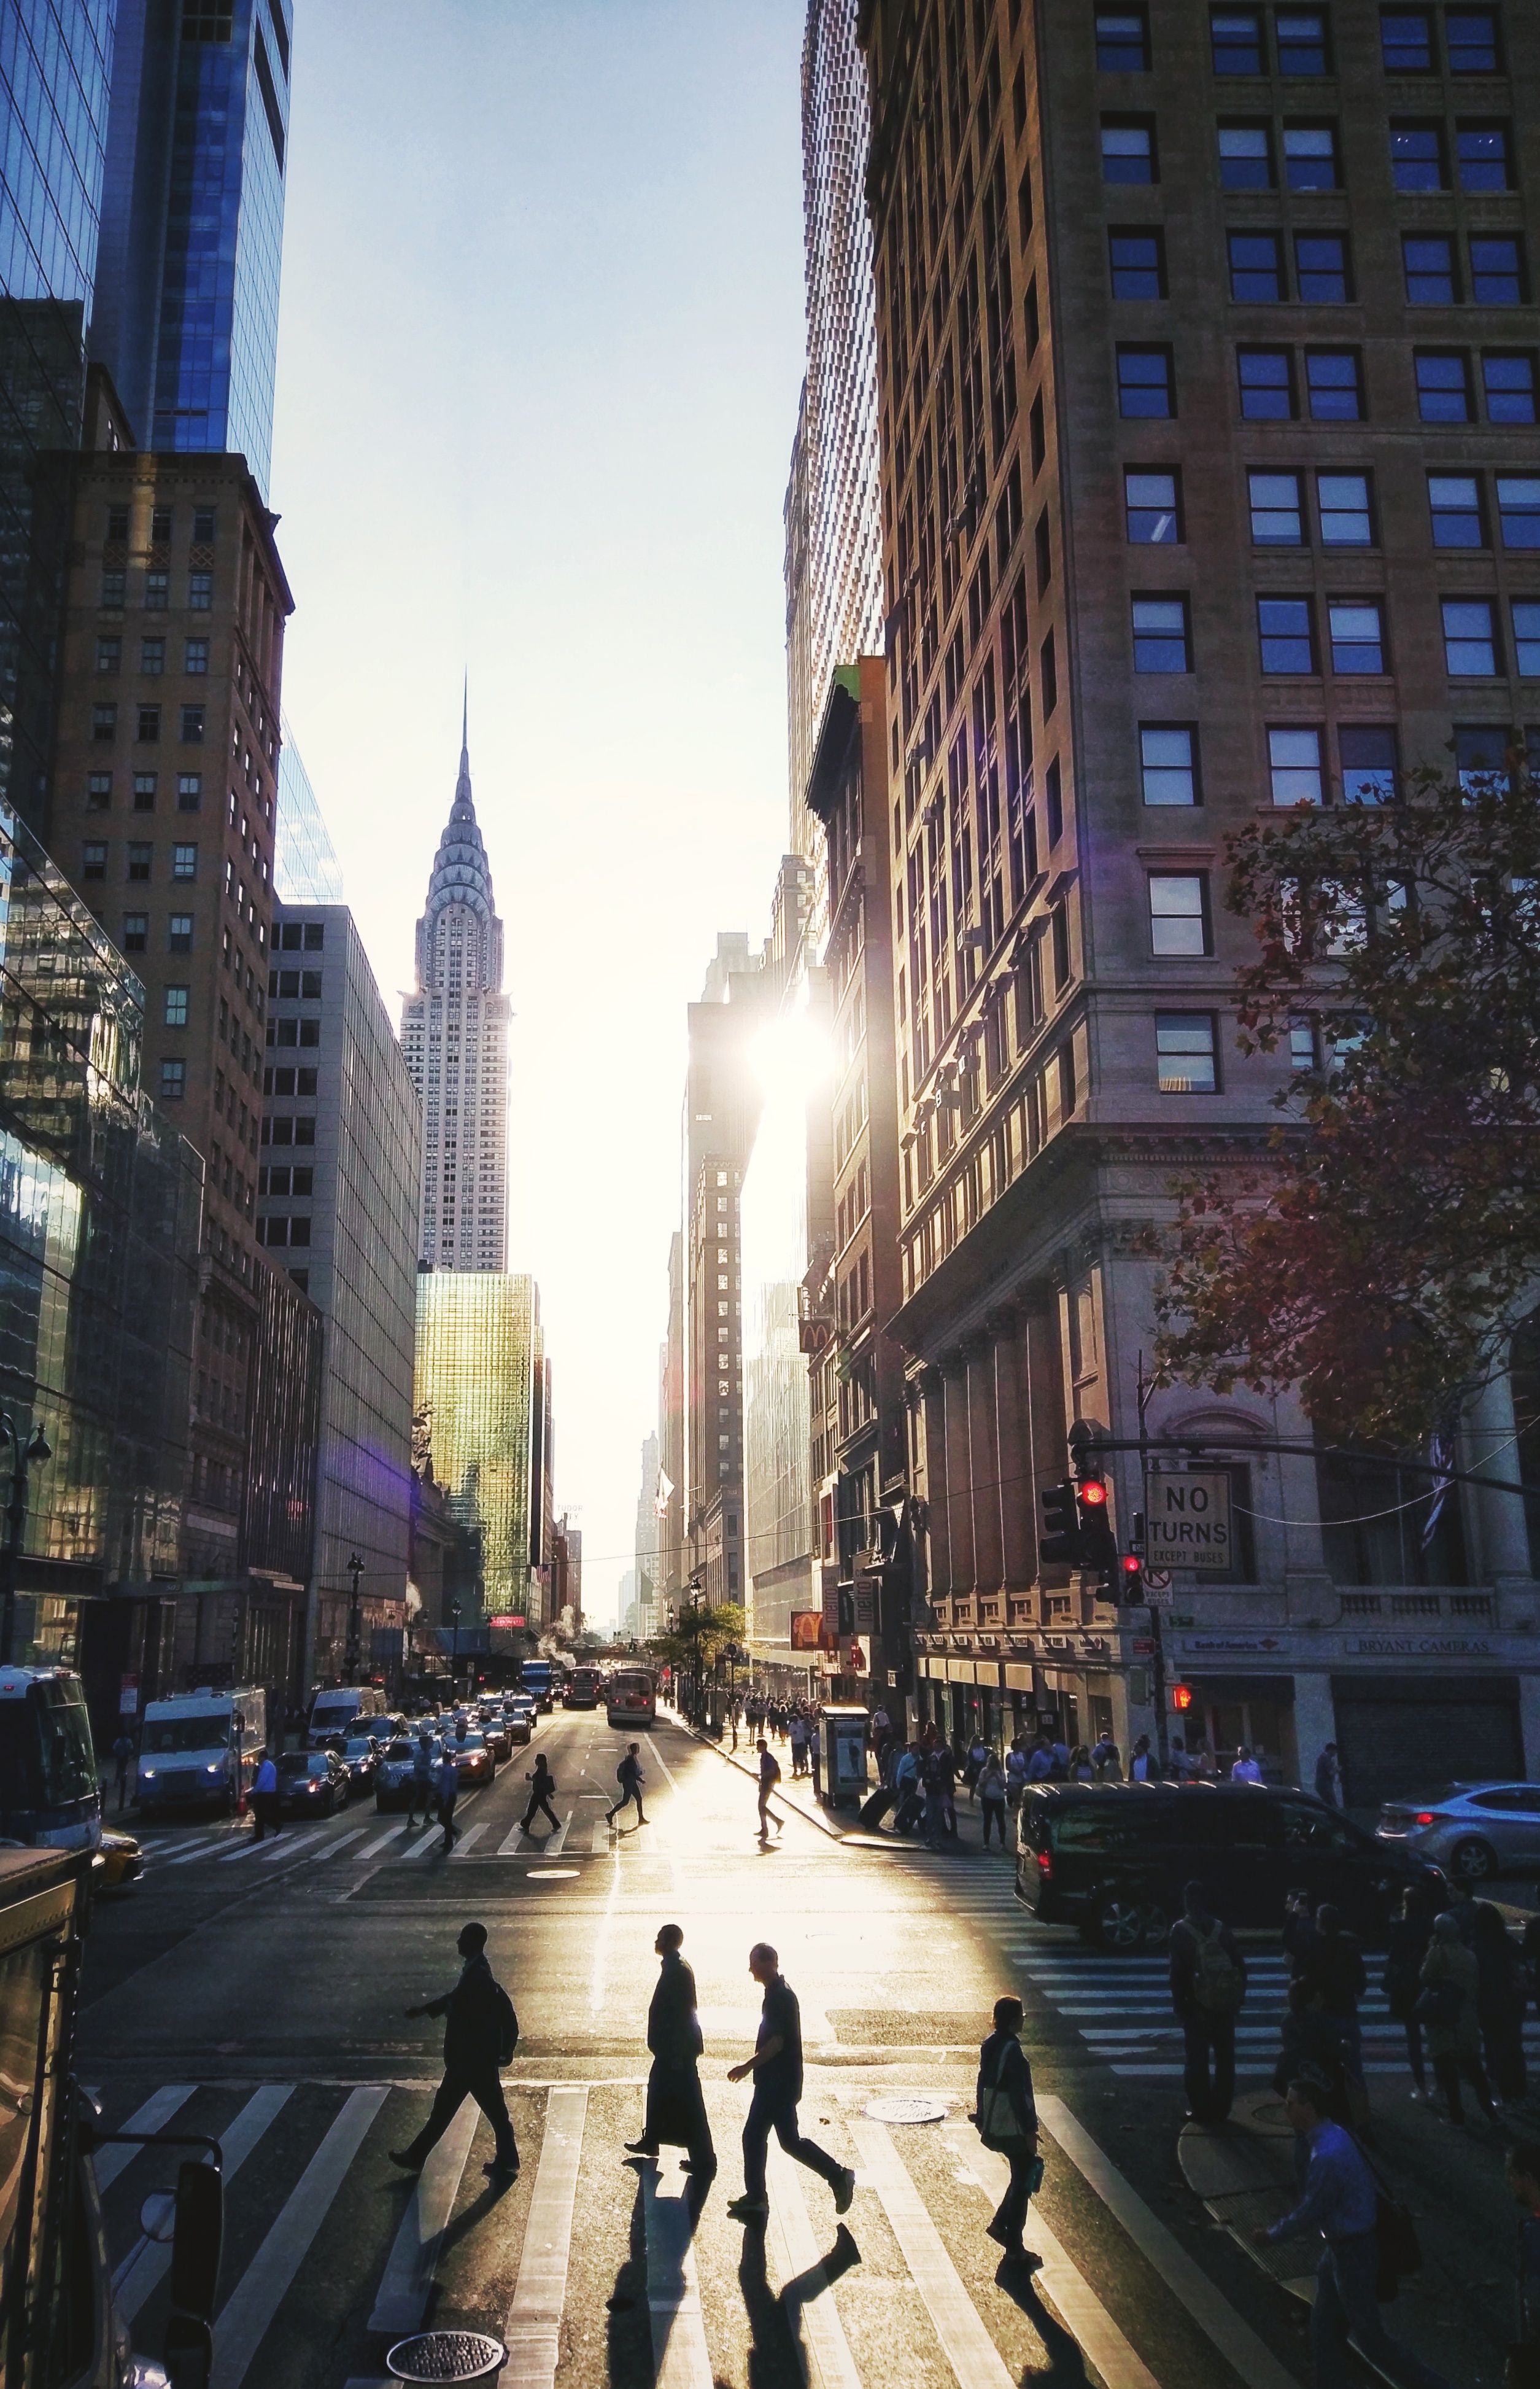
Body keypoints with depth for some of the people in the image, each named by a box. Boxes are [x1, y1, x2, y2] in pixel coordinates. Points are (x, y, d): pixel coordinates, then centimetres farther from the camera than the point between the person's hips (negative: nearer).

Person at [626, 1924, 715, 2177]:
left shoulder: (679, 1971, -23)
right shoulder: (673, 1968, 8)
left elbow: (683, 2012, -25)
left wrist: (676, 2053, -22)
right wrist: (661, 2045, 22)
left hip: (679, 2048, -10)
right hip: (672, 2046, 10)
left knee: (689, 2105, -3)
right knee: (658, 2090, 23)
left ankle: (704, 2162, 5)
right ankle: (650, 2142, 40)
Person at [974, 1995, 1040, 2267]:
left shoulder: (990, 2045, 2)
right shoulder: (1013, 2052, -24)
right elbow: (1019, 2096, -23)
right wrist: (1030, 2132, -15)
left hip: (992, 2129, 8)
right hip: (1012, 2130, -8)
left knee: (1022, 2176, 24)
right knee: (1022, 2185, 5)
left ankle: (999, 2223, 24)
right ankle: (1015, 2250, 12)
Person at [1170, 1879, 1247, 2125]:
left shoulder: (1181, 1931, -6)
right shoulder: (1222, 1929, 4)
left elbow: (1178, 1972, -10)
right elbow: (1240, 1966, 3)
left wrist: (1180, 2007, -4)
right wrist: (1238, 2001, 11)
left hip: (1197, 2006, -3)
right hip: (1225, 2005, 3)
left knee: (1197, 2060, 5)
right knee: (1225, 2059, 13)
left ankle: (1201, 2109, 5)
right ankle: (1221, 2109, 16)